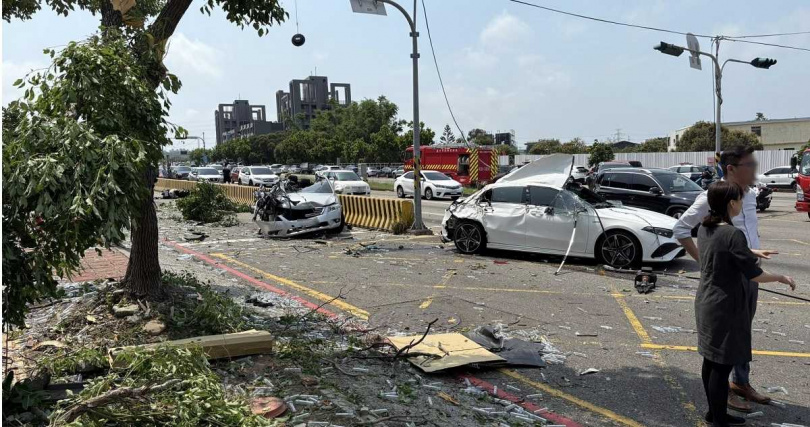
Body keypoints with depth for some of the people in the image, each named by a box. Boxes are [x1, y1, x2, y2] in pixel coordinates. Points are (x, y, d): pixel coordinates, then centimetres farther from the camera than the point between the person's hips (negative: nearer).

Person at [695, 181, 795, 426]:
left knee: (711, 361, 17)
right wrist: (782, 278, 0)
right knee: (723, 366, 1)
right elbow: (754, 275, -16)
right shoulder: (733, 234, -22)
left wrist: (753, 253, 31)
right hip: (725, 308, -9)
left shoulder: (705, 230, 4)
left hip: (706, 304, 9)